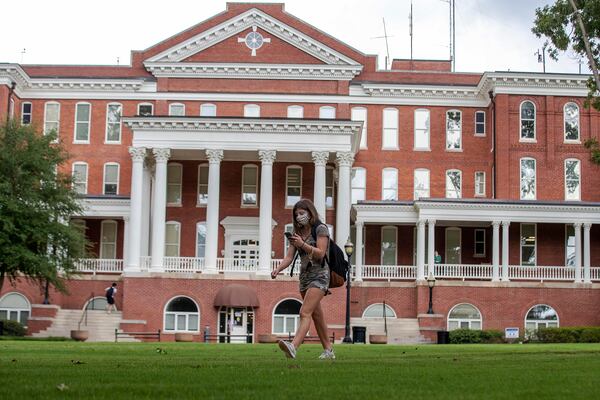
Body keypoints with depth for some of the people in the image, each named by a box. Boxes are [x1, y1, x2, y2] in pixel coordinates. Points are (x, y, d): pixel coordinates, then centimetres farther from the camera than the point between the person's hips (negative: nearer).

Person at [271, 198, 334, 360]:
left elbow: (320, 253, -15)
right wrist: (278, 269, -13)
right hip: (304, 276, 8)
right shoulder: (297, 233, 13)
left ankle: (293, 347, -38)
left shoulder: (321, 229, -6)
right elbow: (289, 257, 6)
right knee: (317, 315, 11)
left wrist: (303, 245, -29)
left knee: (305, 313, -23)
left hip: (319, 275, -8)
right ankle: (328, 351, 19)